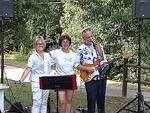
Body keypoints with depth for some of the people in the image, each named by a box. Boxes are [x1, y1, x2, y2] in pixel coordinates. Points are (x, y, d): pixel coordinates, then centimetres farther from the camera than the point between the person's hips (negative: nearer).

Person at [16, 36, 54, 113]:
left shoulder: (47, 55, 11)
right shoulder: (33, 57, -5)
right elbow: (28, 69, -13)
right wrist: (21, 80, -24)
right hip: (36, 82, -6)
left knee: (44, 102, 9)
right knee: (37, 102, -11)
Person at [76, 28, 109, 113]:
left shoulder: (99, 46, 7)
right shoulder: (81, 49, -4)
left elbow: (104, 60, 11)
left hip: (102, 77, 4)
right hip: (90, 78, -4)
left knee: (101, 99, 12)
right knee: (91, 100, -2)